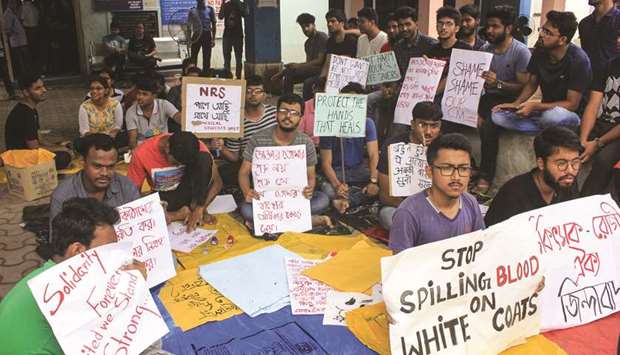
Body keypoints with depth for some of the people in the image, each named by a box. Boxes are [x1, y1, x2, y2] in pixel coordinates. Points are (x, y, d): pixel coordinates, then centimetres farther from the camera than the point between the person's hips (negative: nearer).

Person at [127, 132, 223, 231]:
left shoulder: (195, 147, -23)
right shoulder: (141, 154, -24)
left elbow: (217, 182, -19)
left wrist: (200, 209, -30)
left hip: (189, 191, 0)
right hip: (163, 197, 0)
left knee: (205, 158, -28)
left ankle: (195, 206, -14)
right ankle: (180, 214, -8)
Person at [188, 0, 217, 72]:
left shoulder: (210, 9, 4)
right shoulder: (192, 11, 8)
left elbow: (213, 24, 4)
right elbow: (189, 25, 12)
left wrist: (213, 39, -2)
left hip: (207, 35, -1)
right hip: (196, 35, 1)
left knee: (206, 58, 1)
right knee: (193, 57, -1)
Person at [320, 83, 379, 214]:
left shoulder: (367, 123, -7)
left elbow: (373, 155, -12)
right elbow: (326, 162, -15)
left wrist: (373, 181, -29)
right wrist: (337, 185, -33)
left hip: (359, 169, 3)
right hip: (337, 171, -3)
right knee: (327, 189, -36)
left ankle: (346, 201, -27)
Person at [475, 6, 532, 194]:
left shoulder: (521, 52, -8)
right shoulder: (485, 49, 10)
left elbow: (524, 87, -11)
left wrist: (498, 83, -26)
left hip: (509, 100, -5)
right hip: (487, 97, 5)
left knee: (488, 124, -35)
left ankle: (486, 177, -23)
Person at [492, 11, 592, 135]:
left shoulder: (578, 60, -22)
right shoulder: (540, 51, -6)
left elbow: (572, 104, -21)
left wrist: (535, 106, -28)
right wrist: (516, 103, -10)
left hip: (571, 115, -6)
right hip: (546, 110, 6)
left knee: (552, 115, -42)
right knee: (498, 115, -12)